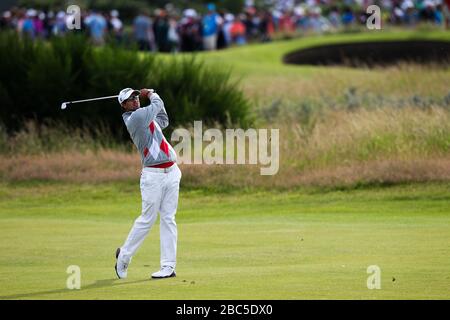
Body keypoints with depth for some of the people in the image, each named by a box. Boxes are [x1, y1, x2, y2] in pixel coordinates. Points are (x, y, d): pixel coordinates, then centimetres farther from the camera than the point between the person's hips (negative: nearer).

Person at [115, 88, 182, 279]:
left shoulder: (145, 117, 16)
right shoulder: (135, 117, -10)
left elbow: (164, 121, 32)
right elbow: (157, 105, -2)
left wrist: (146, 95, 25)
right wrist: (151, 94, 20)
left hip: (171, 172, 7)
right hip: (153, 175, -7)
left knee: (168, 219, 2)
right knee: (147, 219, -3)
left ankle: (169, 266, 2)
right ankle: (124, 255, 17)